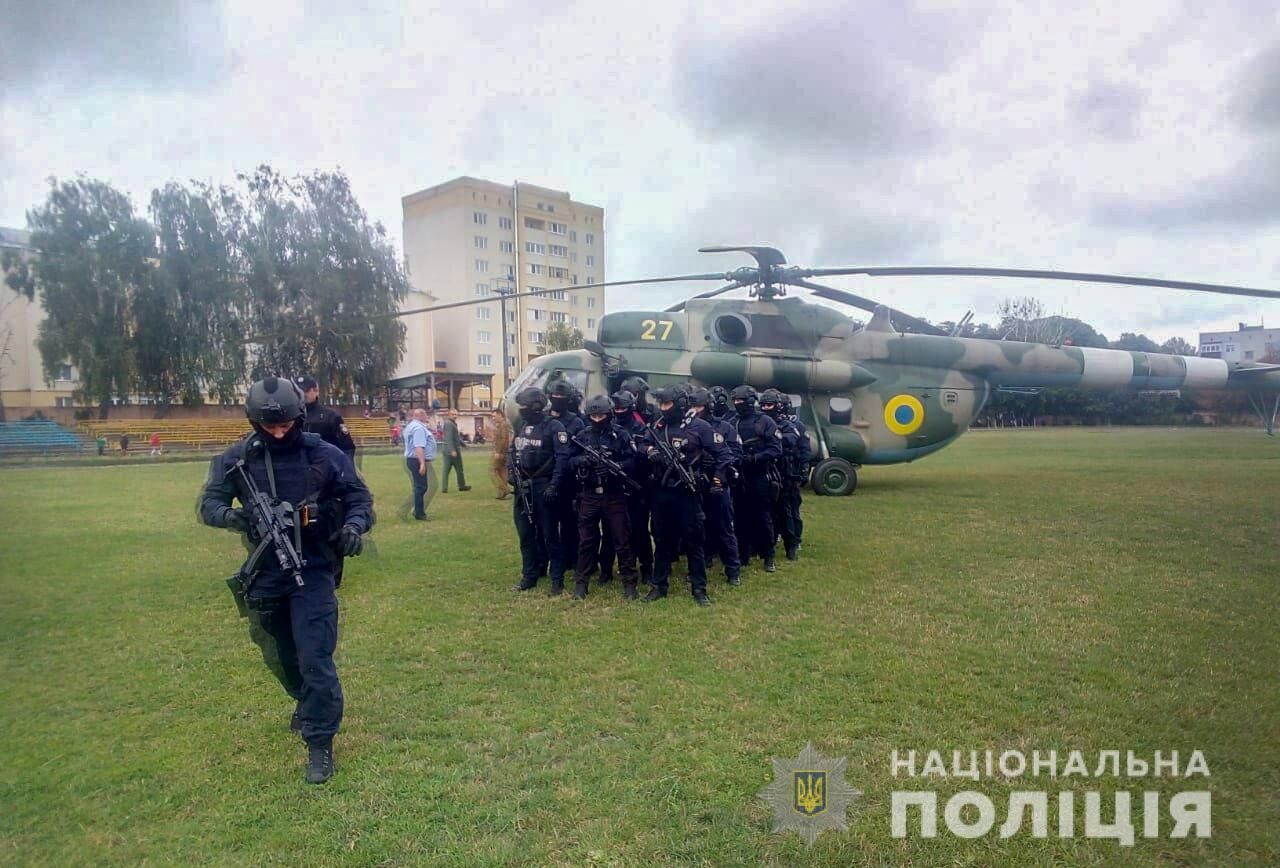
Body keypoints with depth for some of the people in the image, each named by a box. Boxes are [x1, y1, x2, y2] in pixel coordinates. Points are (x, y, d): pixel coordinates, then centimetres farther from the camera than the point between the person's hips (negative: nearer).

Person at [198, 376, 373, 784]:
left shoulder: (325, 456, -9)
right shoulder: (236, 459, -4)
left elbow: (359, 497, -2)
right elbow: (209, 503, 0)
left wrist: (354, 525, -24)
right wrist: (231, 516, -23)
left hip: (312, 572, -3)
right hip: (264, 574, 4)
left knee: (315, 659, -6)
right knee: (278, 657, 21)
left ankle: (320, 742, 8)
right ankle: (307, 703, 50)